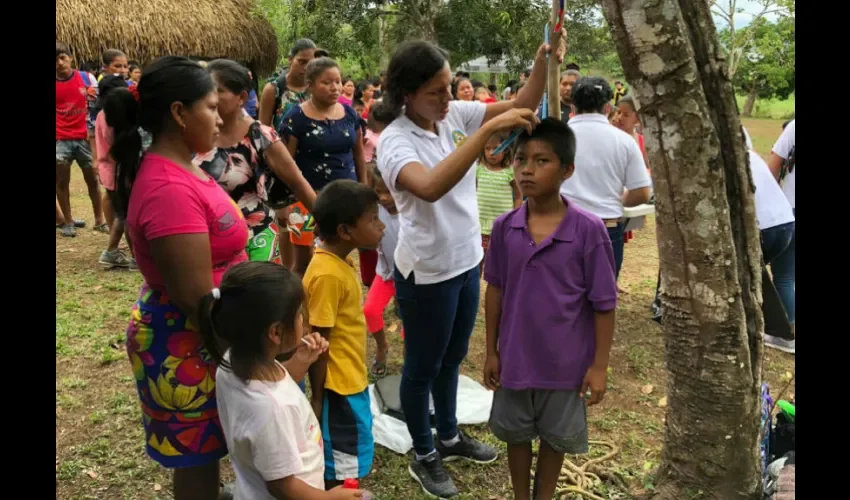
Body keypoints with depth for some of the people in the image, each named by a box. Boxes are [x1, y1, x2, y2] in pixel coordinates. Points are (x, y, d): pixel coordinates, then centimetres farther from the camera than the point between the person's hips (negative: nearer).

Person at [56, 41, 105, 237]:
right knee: (62, 181, 4)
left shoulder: (87, 78, 0)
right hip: (60, 139, 0)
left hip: (85, 137, 0)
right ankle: (68, 222, 15)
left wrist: (92, 130, 0)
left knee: (93, 179, 6)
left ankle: (99, 220, 16)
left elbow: (95, 105, 5)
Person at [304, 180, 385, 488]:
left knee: (350, 452, 25)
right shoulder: (327, 275, -27)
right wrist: (318, 398, -15)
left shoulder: (340, 261, 1)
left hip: (352, 381, 9)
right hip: (338, 387, -9)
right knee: (340, 463, 8)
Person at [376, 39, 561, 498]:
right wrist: (490, 128, -44)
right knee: (423, 367, 13)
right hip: (427, 272, -7)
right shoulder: (394, 141, -23)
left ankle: (449, 436, 46)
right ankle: (424, 456, 34)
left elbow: (523, 105, -3)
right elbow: (431, 187, -43)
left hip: (467, 260, 7)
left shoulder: (455, 114, -4)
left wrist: (543, 59, -20)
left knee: (452, 358, 24)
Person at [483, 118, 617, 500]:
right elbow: (496, 291, 2)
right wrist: (491, 351, 5)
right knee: (516, 434, 20)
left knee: (556, 437, 19)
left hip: (566, 361, -2)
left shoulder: (589, 230, -17)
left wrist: (600, 364, -8)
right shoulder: (504, 227, -8)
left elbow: (604, 303, -10)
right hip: (515, 357, 2)